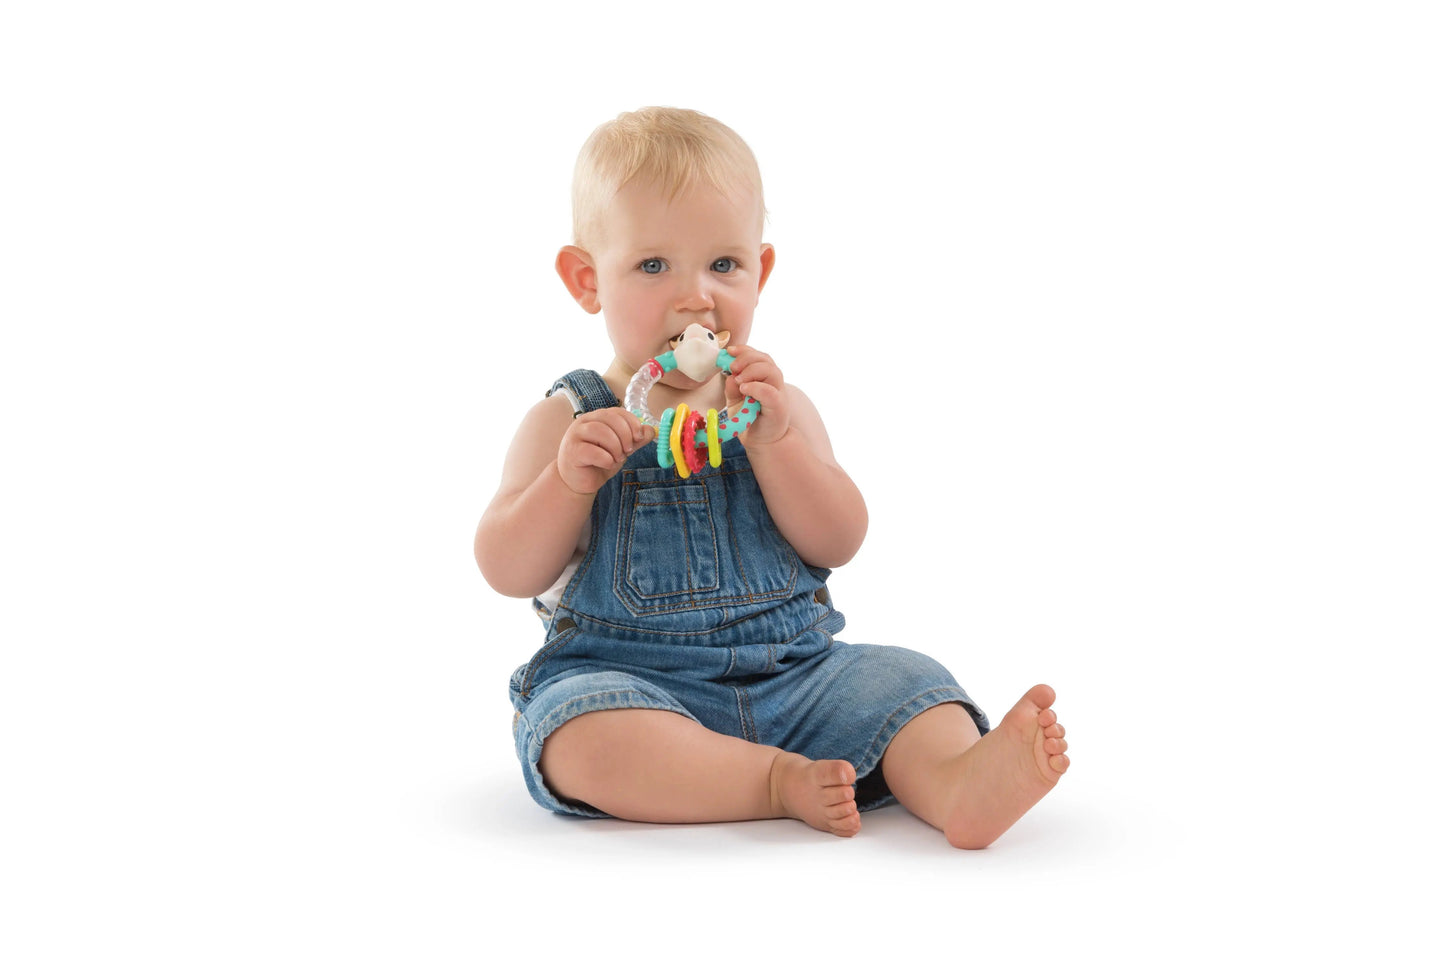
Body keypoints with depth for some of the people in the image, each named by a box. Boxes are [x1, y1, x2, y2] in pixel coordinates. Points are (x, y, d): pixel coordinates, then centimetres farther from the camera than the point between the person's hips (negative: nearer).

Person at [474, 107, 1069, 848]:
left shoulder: (777, 408, 10)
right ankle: (784, 784, -33)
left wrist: (773, 442, -16)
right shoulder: (570, 421, 4)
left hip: (790, 673, 3)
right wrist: (570, 478, -20)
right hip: (625, 677, -3)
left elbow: (837, 543, -2)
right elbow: (507, 573, -3)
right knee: (583, 733, -34)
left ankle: (956, 783, -44)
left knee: (899, 681, -19)